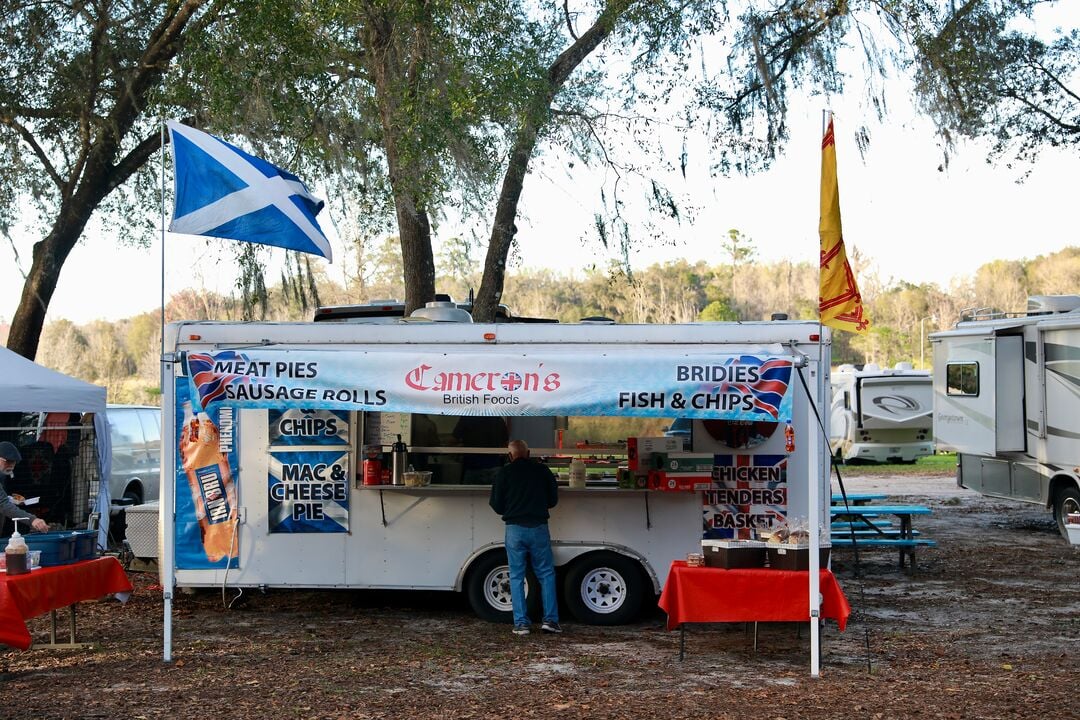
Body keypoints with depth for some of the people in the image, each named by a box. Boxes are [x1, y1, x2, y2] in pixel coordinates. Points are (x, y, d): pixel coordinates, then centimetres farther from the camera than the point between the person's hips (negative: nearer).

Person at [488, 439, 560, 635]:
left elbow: (497, 505, 1)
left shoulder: (504, 472, 0)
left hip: (515, 529, -1)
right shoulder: (542, 470, 5)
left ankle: (521, 623, 3)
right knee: (546, 574, 9)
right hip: (539, 527, 1)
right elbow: (553, 499, 13)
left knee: (516, 577, 6)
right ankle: (550, 619, 3)